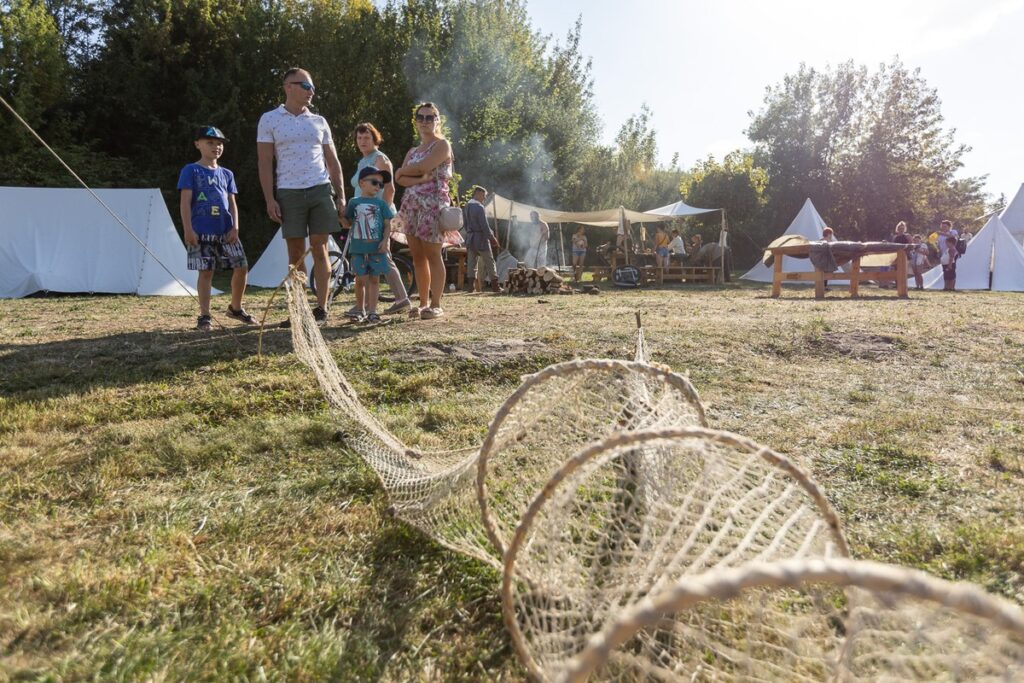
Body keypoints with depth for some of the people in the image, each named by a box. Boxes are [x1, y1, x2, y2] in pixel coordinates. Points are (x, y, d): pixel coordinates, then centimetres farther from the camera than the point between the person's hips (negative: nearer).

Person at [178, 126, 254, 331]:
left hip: (226, 231, 4)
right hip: (202, 232, -4)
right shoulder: (191, 171, 2)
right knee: (206, 271, -3)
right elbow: (185, 202, -3)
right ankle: (205, 316, 6)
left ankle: (235, 308, 20)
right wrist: (188, 229, -12)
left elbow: (232, 203, 13)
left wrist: (235, 227, -1)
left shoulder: (226, 174, 16)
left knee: (241, 267, 1)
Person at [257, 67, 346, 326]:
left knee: (319, 249, 0)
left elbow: (332, 161, 15)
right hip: (289, 193, -2)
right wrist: (269, 200, -7)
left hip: (321, 190, 2)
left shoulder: (319, 121, 13)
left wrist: (341, 195, 7)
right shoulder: (270, 119, 5)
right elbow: (265, 163, 1)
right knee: (296, 253, 2)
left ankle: (321, 308, 3)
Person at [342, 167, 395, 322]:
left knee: (374, 279, 4)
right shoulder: (354, 202, 7)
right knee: (360, 280, 4)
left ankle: (372, 311, 10)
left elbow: (387, 224, 3)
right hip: (358, 248, 0)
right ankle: (361, 311, 15)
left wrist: (386, 240, -10)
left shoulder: (381, 203, 5)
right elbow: (348, 224, 13)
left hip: (377, 247, 0)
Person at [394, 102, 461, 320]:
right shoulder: (412, 151, 20)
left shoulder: (442, 145, 1)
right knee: (417, 256, 5)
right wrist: (420, 179, -13)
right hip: (411, 204, 7)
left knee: (432, 256, -6)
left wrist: (403, 171, 3)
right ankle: (423, 303, 12)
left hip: (433, 204, -7)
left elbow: (422, 167, -14)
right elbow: (400, 179, 5)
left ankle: (436, 305, -2)